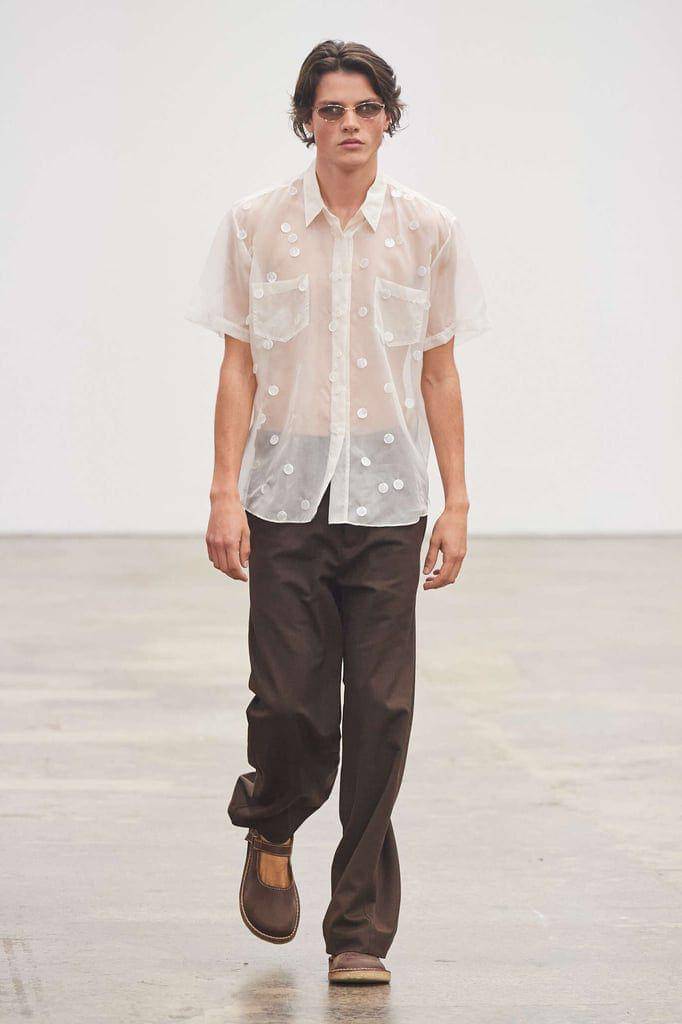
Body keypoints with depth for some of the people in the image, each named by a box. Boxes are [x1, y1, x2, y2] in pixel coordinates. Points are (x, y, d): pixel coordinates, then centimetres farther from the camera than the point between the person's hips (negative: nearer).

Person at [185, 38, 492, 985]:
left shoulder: (428, 230, 3)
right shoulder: (256, 225, 2)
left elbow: (440, 376, 6)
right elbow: (240, 368, 3)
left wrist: (457, 503, 3)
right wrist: (226, 494, -4)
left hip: (387, 495, 1)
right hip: (288, 493, 0)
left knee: (381, 713, -3)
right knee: (292, 703, -5)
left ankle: (360, 932, 7)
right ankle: (269, 832, 31)